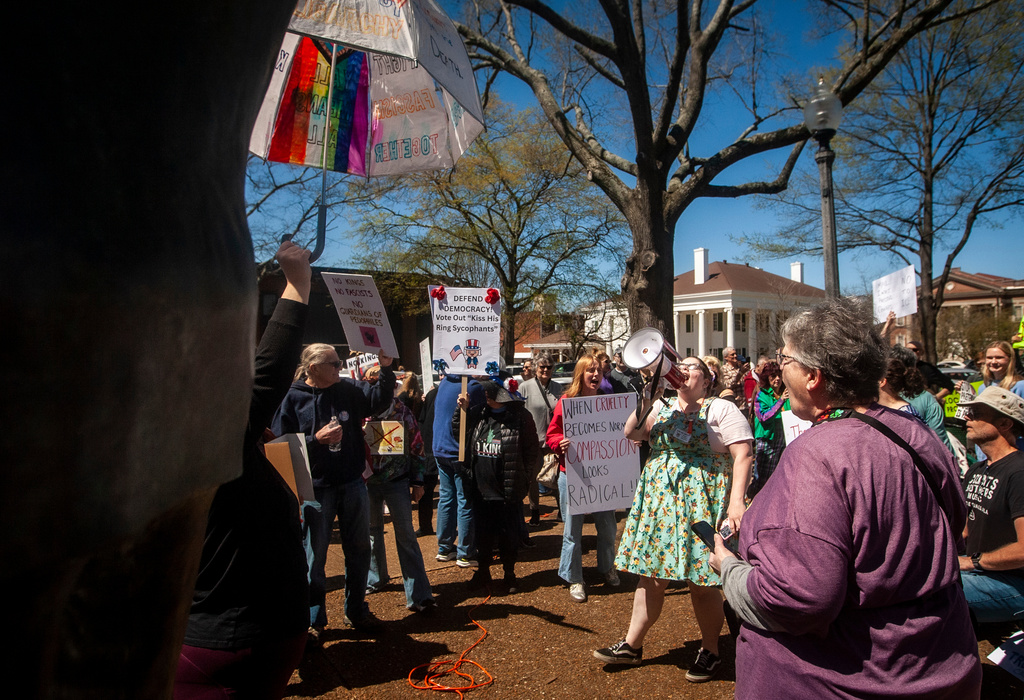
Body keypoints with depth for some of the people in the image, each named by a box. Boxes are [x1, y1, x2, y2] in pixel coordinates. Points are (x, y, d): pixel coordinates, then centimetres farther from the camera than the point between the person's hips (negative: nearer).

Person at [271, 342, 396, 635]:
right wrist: (316, 439, -21)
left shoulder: (349, 389, 2)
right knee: (315, 555, 6)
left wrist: (386, 369, -8)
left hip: (353, 484, 4)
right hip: (317, 488, -4)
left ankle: (356, 611, 33)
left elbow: (380, 399, 6)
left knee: (359, 550, 15)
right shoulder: (292, 398, -9)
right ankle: (314, 619, 24)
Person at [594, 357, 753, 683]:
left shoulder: (721, 409, -2)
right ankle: (632, 645, 23)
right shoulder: (662, 408, 13)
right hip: (658, 498, 5)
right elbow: (631, 433, 3)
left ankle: (710, 652, 24)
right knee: (651, 575, 11)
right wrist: (647, 400, -8)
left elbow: (743, 455, -9)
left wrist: (737, 501, -19)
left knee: (701, 581, 3)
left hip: (700, 502, -4)